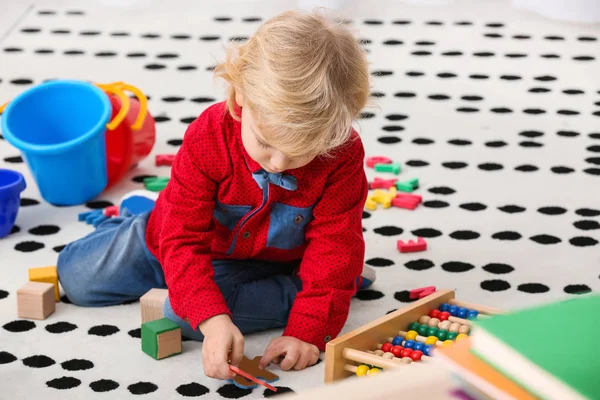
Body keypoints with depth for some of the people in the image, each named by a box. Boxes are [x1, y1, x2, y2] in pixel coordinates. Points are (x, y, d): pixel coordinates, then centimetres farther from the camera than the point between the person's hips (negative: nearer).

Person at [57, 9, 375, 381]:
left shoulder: (343, 156, -31)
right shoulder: (207, 139, -32)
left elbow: (333, 246, -25)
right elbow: (183, 239, -31)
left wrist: (307, 331, -35)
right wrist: (213, 319, -45)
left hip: (258, 265, -2)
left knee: (183, 315, -31)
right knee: (75, 278, 10)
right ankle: (140, 215, 36)